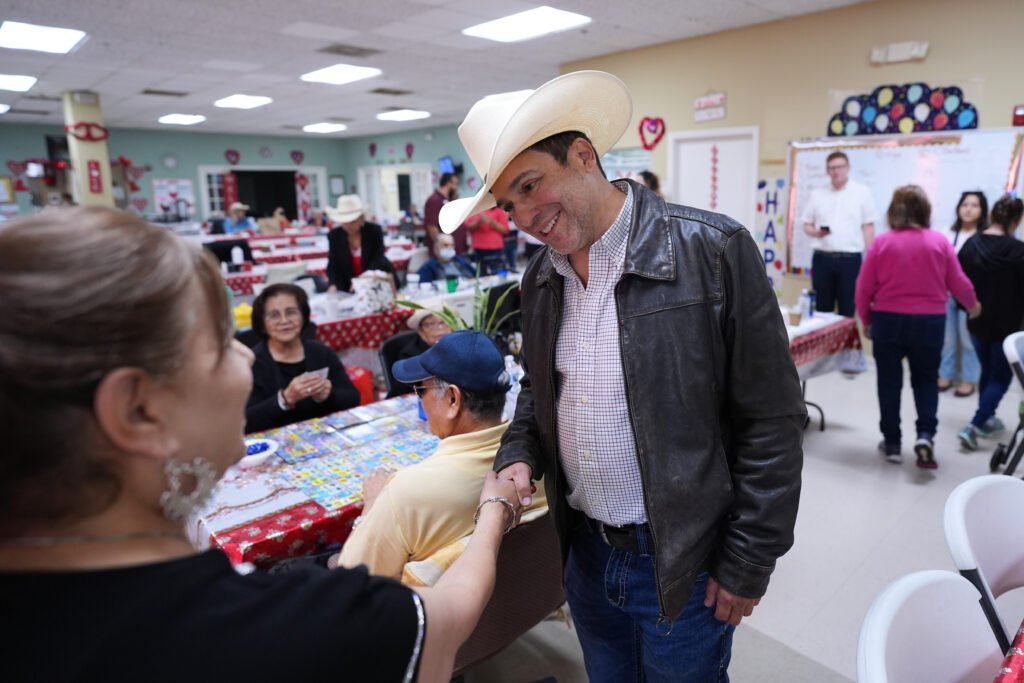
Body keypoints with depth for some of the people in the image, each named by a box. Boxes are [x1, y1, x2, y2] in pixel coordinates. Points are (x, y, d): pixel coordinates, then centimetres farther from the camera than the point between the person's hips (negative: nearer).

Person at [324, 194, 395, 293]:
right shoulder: (334, 236, -4)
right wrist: (333, 285, -26)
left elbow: (377, 260, -15)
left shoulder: (374, 230, -9)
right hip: (349, 289, 2)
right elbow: (333, 265, -5)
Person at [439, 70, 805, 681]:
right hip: (584, 551, 6)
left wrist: (749, 563, -11)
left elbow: (772, 420, -14)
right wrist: (519, 457, -4)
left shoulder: (714, 250, -18)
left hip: (683, 563, -5)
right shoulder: (541, 278, 1)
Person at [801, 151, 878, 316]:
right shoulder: (817, 194, 10)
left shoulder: (862, 192, 4)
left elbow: (868, 227, 3)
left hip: (850, 259, -2)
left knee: (847, 310, 1)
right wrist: (816, 232, -10)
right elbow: (807, 225, 13)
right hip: (822, 258, 2)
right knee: (822, 308, 6)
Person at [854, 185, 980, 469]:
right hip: (929, 322, 1)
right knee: (926, 379, 17)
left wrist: (866, 320, 9)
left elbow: (864, 287, -5)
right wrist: (972, 304, 24)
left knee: (889, 381, 11)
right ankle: (925, 435, 0)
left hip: (888, 320, -1)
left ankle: (892, 443, 17)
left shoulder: (882, 242, -6)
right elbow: (958, 282, 4)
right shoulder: (940, 241, -3)